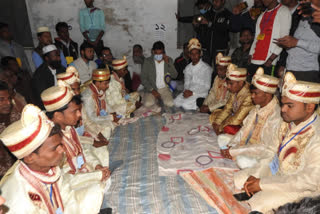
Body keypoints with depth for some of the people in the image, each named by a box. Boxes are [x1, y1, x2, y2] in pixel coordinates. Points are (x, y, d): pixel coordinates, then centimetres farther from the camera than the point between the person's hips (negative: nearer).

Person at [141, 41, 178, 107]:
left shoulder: (169, 60, 2)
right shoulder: (147, 61, -4)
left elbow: (174, 75, -6)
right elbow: (143, 79, -6)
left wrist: (168, 63, -17)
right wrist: (152, 90, -17)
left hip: (164, 88, 1)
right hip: (151, 89, -1)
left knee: (170, 103, -24)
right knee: (148, 104, -27)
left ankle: (160, 97, 8)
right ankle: (156, 97, 6)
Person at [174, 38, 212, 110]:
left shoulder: (206, 68, -4)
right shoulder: (187, 68, 14)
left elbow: (206, 86, -9)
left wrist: (192, 92, -17)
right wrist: (186, 91, -7)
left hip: (200, 93, -5)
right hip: (189, 92, 5)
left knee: (186, 104, -28)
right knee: (176, 102, -22)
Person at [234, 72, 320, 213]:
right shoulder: (288, 123, -6)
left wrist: (262, 183, -24)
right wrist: (255, 175, -9)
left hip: (295, 187, -7)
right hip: (275, 169, 7)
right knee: (234, 179, 3)